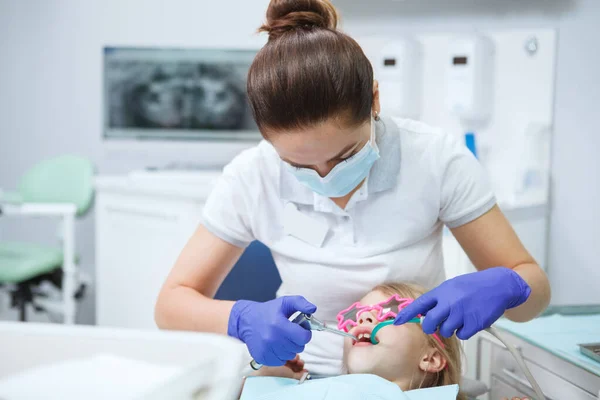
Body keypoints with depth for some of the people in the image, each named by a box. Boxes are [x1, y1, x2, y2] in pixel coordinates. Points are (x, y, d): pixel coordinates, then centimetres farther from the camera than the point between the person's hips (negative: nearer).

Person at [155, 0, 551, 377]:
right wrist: (244, 319, -26)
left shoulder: (437, 159, -15)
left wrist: (501, 287, -29)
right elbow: (171, 304, -8)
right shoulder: (251, 178, -13)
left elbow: (534, 285, -7)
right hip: (311, 382, 0)